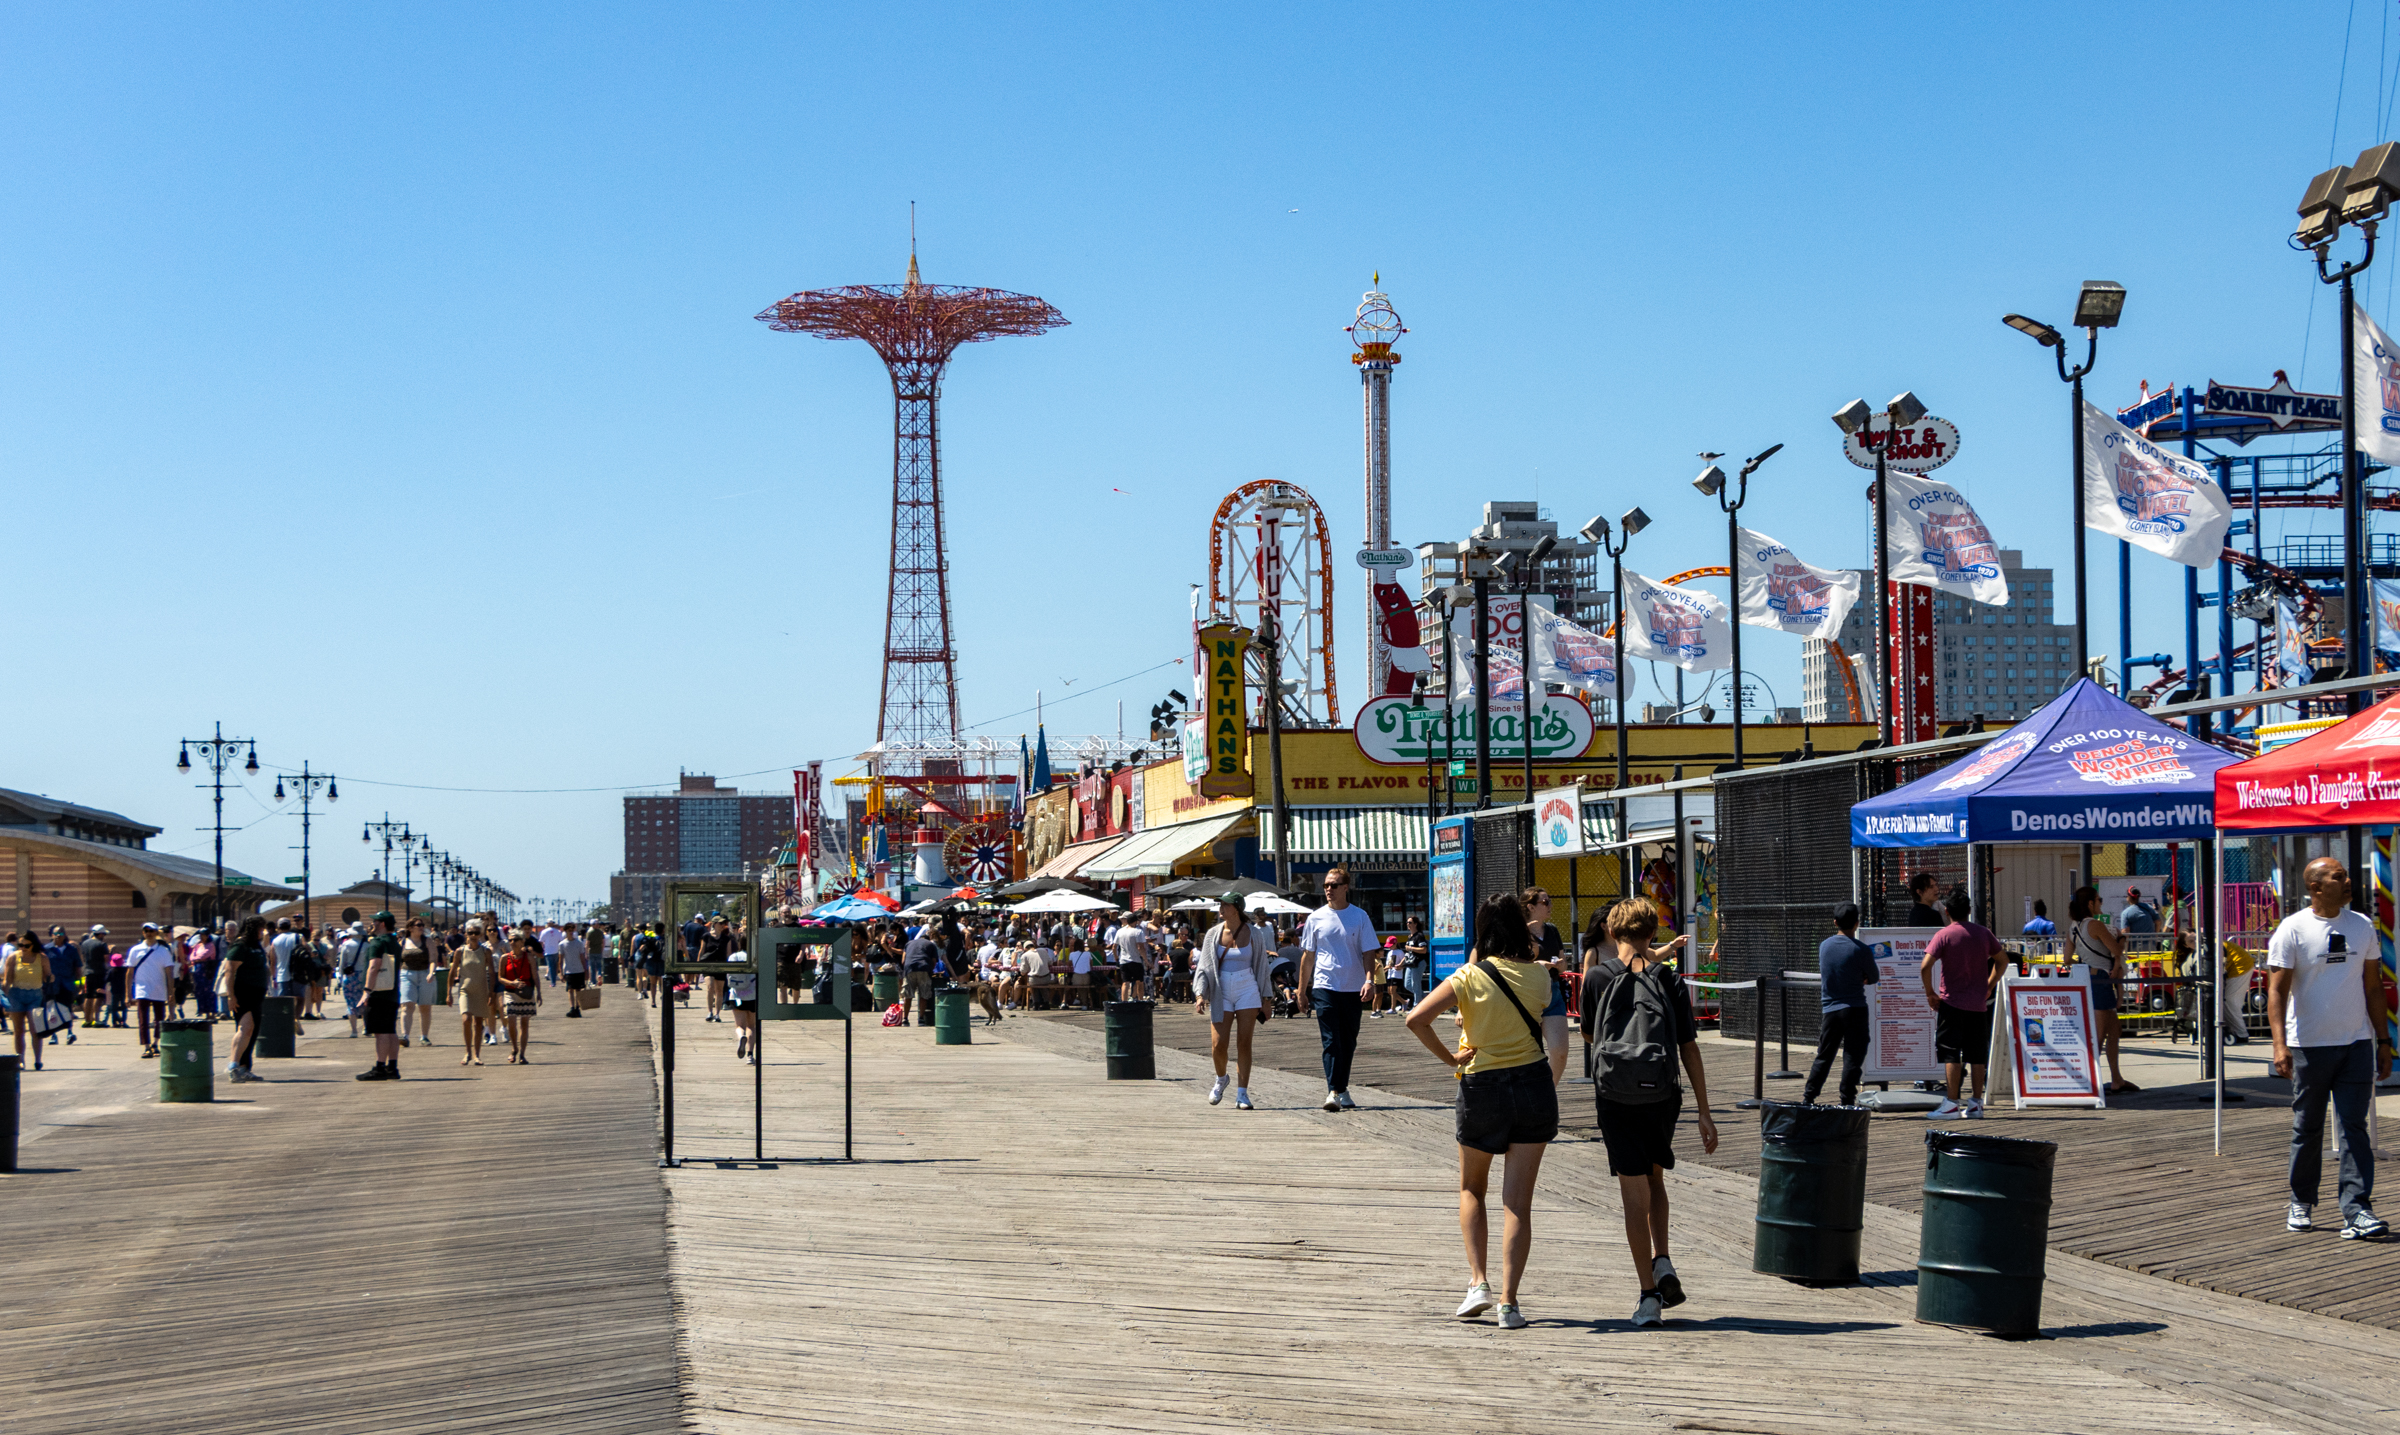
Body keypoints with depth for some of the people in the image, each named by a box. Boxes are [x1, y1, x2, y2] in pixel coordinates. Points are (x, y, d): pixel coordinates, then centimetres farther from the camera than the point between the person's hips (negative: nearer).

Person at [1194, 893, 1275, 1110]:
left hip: (1247, 990, -1)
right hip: (1221, 992, 1)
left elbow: (1262, 967, 6)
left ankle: (1242, 1094, 1)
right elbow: (1203, 967, 5)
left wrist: (1265, 999, 6)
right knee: (1217, 1045, -5)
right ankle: (1221, 1079, 26)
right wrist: (1200, 994, -7)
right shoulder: (1213, 934, 3)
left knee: (1244, 1044, -4)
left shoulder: (1254, 934, -1)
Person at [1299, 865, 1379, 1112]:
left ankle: (1342, 1089, 22)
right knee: (1330, 1040, -11)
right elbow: (1307, 956, 10)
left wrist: (1369, 981, -13)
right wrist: (1301, 990, 9)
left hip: (1353, 989, 1)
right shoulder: (1316, 918, 5)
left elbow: (1368, 953, 2)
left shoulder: (1359, 917, 3)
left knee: (1348, 1042, 9)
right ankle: (1333, 1091, -17)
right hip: (1324, 987, -1)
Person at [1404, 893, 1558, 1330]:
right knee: (1518, 1201, 2)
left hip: (1482, 1086, -1)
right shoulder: (1539, 975, -1)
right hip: (1533, 1083, 1)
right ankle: (1508, 1302, -4)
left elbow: (1416, 1018, -19)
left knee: (1471, 1190, 20)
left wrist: (1448, 1058, -7)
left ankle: (1478, 1282, 8)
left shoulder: (1468, 977, -8)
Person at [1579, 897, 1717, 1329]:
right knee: (1654, 1178, 25)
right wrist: (1704, 1111, 3)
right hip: (1661, 1094, 2)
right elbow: (1689, 1048, 0)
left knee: (1634, 1194, 2)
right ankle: (1662, 1262, 7)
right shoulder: (1670, 980, 0)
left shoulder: (1598, 977, -2)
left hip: (1615, 1095, -2)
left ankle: (1649, 1297, 0)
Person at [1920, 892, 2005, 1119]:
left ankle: (1951, 1104, -7)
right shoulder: (1983, 933, 5)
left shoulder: (1944, 935, -8)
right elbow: (2003, 959, 13)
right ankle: (1976, 1103, 11)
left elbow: (1925, 966, -17)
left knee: (1951, 1053, -3)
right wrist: (1989, 986, 16)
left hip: (1952, 1001, -4)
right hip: (1978, 1003, 4)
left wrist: (1930, 993, -5)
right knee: (1977, 1054, 9)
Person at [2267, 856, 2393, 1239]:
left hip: (2357, 1043, 3)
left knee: (2355, 1126, -5)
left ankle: (2357, 1210, -7)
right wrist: (2279, 1044, -19)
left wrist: (2383, 1040, 11)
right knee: (2307, 1128, 8)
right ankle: (2302, 1203, 23)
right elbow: (2276, 990, -9)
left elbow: (2373, 988, 14)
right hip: (2310, 1046, -2)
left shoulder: (2362, 926, 7)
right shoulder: (2292, 930, -6)